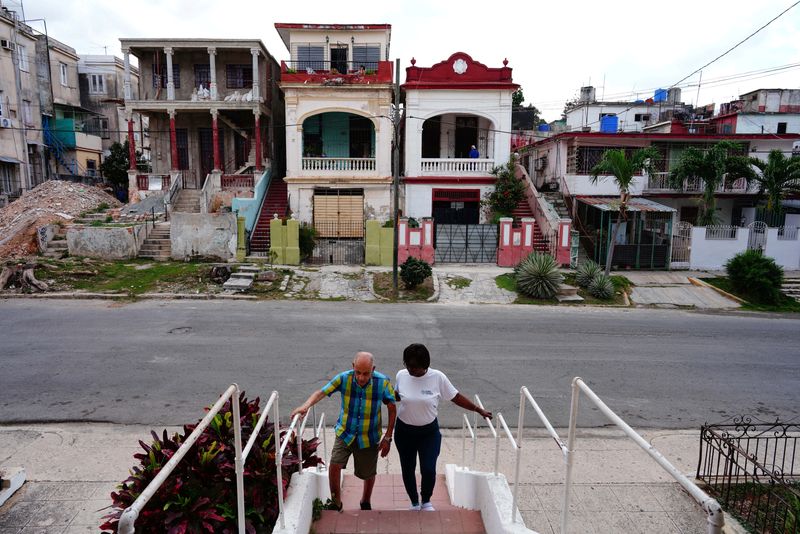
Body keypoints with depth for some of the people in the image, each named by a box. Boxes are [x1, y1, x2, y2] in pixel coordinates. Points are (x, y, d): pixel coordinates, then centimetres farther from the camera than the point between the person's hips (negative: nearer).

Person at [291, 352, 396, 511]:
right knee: (335, 465, -16)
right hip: (345, 433, 0)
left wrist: (387, 438, -7)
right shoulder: (344, 378, -18)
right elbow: (321, 392, -21)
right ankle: (335, 503, 12)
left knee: (368, 473, 14)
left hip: (369, 437, 0)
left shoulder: (383, 382, -18)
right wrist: (306, 405, -41)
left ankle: (365, 503, 46)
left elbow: (392, 409, -7)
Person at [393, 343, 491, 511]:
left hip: (429, 432, -2)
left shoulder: (438, 377, -16)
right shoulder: (401, 375, -11)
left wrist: (479, 410, -6)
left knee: (428, 470, -4)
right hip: (404, 431, 2)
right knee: (408, 469, 12)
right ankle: (414, 502, 39)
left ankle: (426, 501, 28)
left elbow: (456, 397, -6)